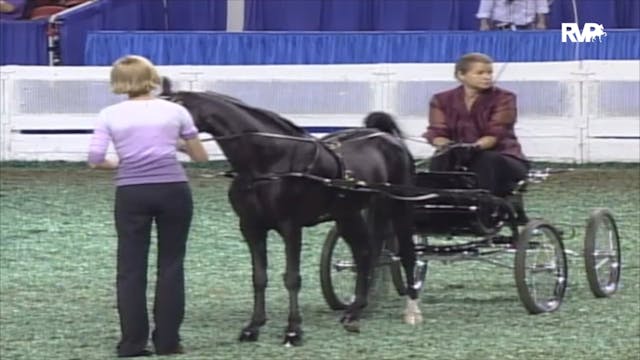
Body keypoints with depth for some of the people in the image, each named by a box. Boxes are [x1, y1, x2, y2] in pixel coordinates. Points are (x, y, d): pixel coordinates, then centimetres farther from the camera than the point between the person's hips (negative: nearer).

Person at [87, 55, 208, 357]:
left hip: (131, 194, 0)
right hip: (172, 190, 0)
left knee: (131, 267, 6)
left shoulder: (110, 115, 3)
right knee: (170, 265, 10)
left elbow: (95, 160, -3)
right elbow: (200, 156, 13)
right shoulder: (175, 111, 5)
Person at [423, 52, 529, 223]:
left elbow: (495, 134, -18)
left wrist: (475, 147, -40)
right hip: (461, 159, 2)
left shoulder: (503, 98, -7)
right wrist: (446, 145, -35)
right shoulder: (442, 100, 1)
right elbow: (437, 133, -10)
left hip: (502, 159, -2)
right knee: (440, 161, -30)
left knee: (487, 161, -37)